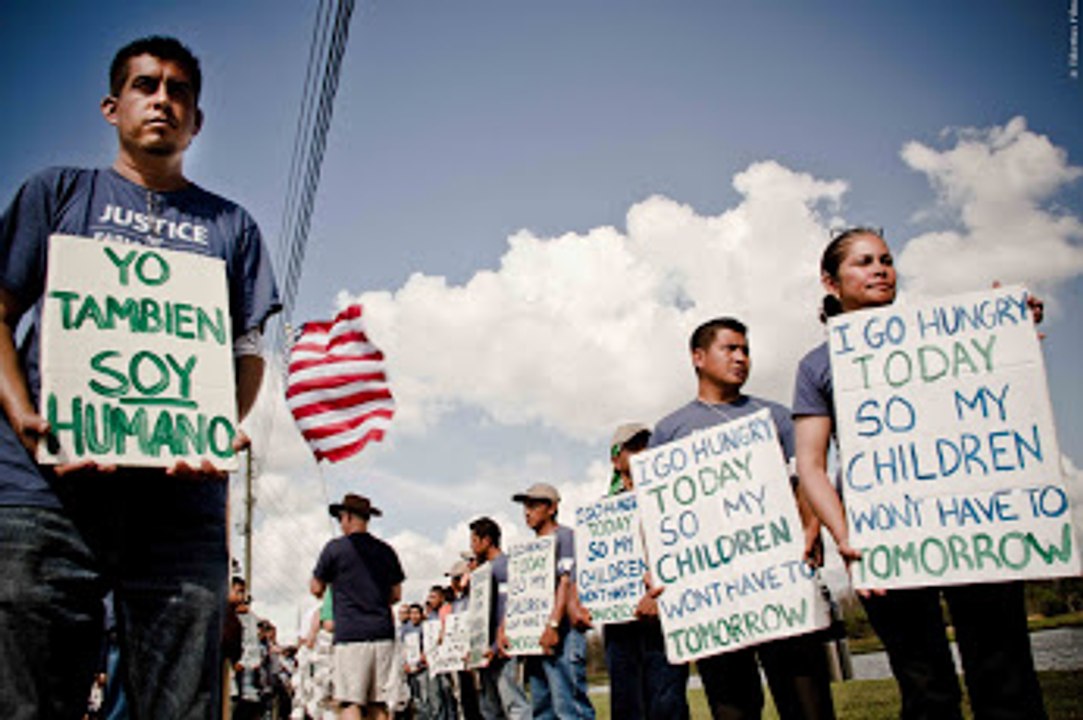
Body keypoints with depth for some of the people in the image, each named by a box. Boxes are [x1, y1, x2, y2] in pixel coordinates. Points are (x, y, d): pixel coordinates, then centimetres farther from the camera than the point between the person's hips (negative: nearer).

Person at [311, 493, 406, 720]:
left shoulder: (335, 548, -1)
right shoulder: (386, 551, 13)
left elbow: (317, 589, 7)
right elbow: (396, 595, 16)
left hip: (350, 635, -5)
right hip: (383, 633, 5)